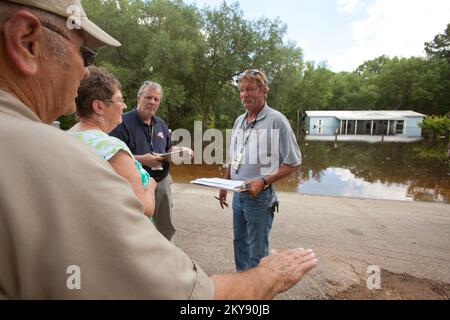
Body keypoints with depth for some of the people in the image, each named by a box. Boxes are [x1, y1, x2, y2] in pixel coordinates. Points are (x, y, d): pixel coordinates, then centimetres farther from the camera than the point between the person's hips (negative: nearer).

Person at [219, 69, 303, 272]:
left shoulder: (276, 121, -13)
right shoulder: (239, 121, 8)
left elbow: (293, 163, -12)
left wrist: (263, 181, -22)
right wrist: (224, 185, 16)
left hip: (260, 196, -7)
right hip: (238, 193, 7)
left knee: (256, 251, 6)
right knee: (239, 243, 20)